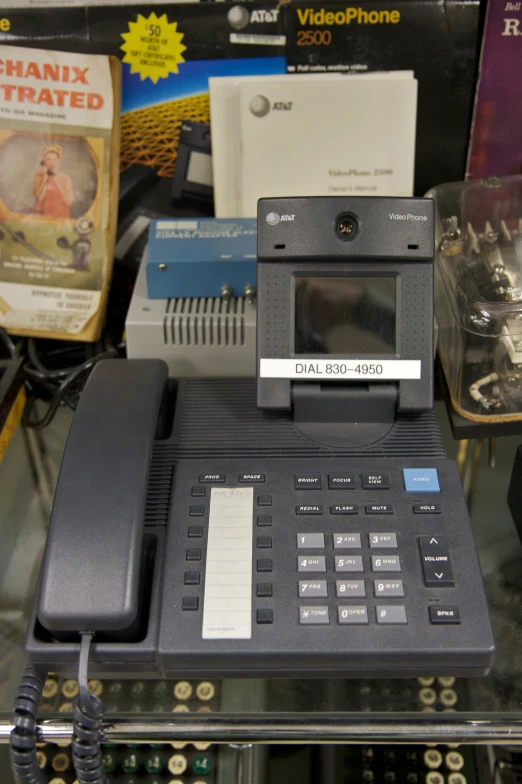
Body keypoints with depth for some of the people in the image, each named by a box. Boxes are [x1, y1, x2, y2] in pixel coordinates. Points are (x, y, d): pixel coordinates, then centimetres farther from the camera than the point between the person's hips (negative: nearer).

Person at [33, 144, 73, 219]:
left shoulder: (65, 178, 2)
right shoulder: (39, 176, 5)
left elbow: (68, 201, -8)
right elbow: (38, 197, -6)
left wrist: (57, 182, -8)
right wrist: (44, 179, -11)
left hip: (60, 217, 0)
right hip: (42, 215, 0)